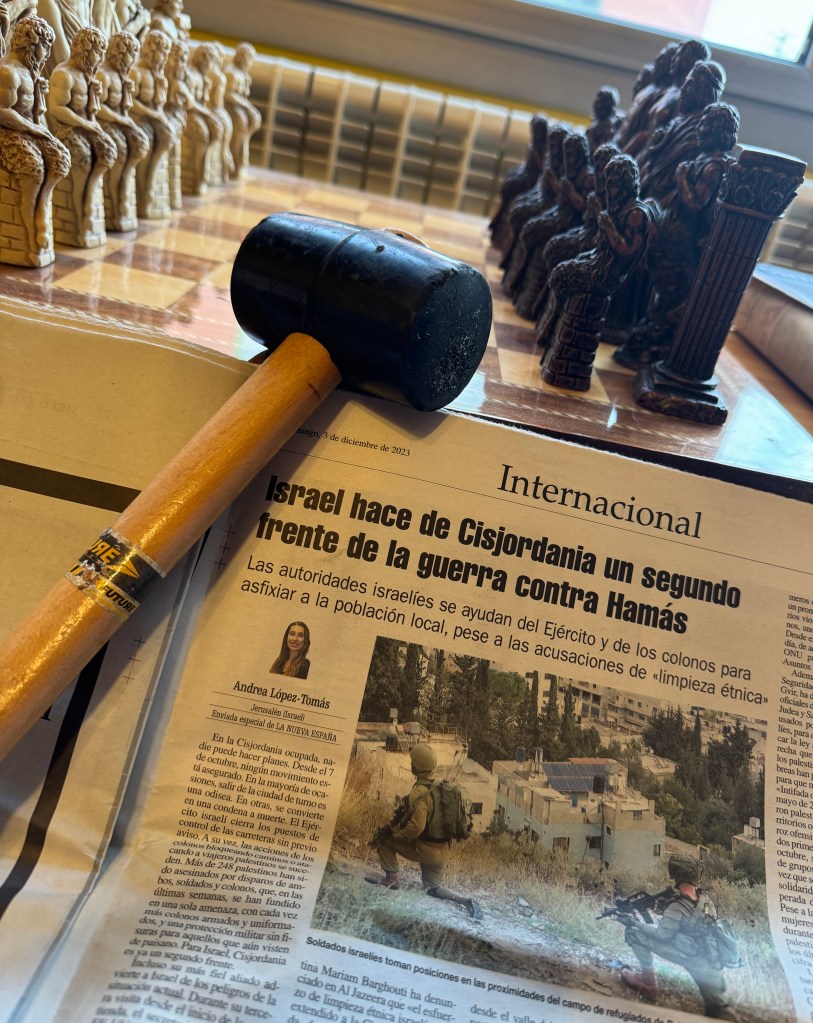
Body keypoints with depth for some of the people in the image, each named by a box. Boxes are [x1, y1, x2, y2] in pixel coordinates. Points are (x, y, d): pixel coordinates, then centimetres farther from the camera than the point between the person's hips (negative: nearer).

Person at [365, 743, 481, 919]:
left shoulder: (419, 792, -23)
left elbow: (416, 827, -29)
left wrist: (395, 834, -11)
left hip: (425, 849, -7)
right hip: (443, 850, 7)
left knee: (385, 839, 9)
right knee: (434, 888, 24)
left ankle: (391, 878, 13)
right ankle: (465, 901, 4)